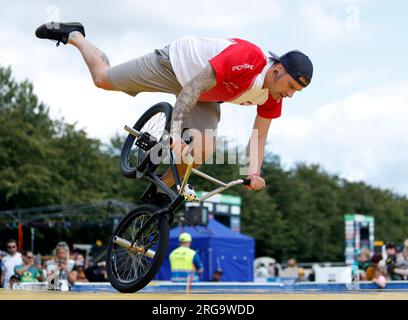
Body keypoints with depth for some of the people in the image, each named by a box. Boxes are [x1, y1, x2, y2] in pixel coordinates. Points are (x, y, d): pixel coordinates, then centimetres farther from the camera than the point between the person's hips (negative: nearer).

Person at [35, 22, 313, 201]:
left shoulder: (273, 97, -16)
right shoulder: (247, 57, -39)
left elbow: (259, 135, -8)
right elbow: (195, 87, -38)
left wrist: (255, 171, -25)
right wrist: (176, 131, -42)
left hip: (207, 98, 6)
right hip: (176, 62, -6)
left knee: (203, 152, -17)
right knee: (102, 78, 6)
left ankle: (162, 189, 8)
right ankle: (73, 35, 33)